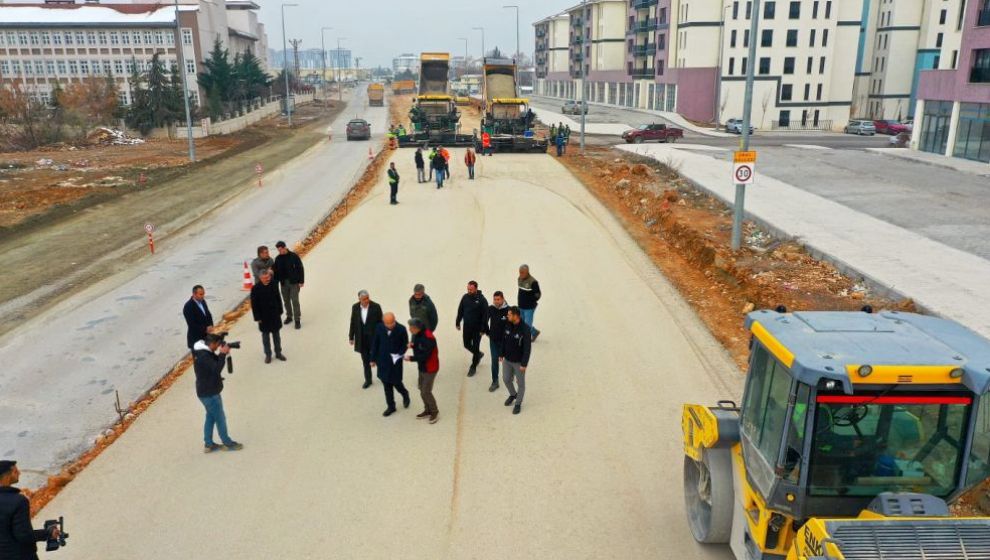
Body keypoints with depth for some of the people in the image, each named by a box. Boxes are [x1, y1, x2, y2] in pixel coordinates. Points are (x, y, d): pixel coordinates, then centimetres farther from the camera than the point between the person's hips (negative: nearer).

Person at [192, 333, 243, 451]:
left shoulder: (202, 352, 5)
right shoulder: (204, 356, -27)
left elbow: (215, 363, 13)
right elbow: (216, 369, -32)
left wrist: (221, 354, -3)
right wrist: (223, 354, -26)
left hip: (206, 392, 10)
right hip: (209, 393, -10)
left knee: (211, 417, 19)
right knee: (220, 418, 4)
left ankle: (209, 444, 27)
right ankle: (228, 443, 18)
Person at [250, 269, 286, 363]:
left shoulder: (273, 285, -5)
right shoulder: (256, 288, -14)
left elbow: (278, 299, 6)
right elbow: (254, 305, -10)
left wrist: (280, 312, 7)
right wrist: (257, 318, -10)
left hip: (275, 315, 3)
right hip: (264, 317, -3)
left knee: (276, 335, 14)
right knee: (265, 336, 9)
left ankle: (278, 353, 26)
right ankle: (268, 355, 21)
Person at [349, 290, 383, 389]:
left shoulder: (376, 307, -13)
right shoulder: (355, 307, -4)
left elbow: (380, 322, -8)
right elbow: (353, 322, 5)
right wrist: (351, 337, 8)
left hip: (374, 337, -3)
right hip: (361, 338, 3)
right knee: (365, 360, 12)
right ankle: (368, 380, 25)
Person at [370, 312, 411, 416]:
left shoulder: (401, 329, -18)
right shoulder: (379, 328, -10)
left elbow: (405, 344, -5)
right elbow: (375, 343, 1)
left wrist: (399, 355, -18)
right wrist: (373, 359, 6)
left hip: (395, 362, -3)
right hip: (383, 361, 3)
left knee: (396, 382, 7)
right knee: (387, 385, 12)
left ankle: (405, 394, 41)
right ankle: (391, 407, 28)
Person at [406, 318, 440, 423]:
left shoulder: (428, 338, -30)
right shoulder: (416, 334, -3)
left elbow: (425, 356, -29)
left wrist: (411, 358, -25)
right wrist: (412, 345, -9)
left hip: (430, 368, -9)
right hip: (421, 367, 9)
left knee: (426, 392, -3)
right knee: (422, 389, 17)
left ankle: (434, 412, 17)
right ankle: (427, 410, 34)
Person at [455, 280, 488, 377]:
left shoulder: (482, 299, -18)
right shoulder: (465, 297, -4)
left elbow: (485, 315, -15)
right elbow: (460, 310, 8)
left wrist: (483, 329, -15)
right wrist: (458, 322, 9)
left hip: (477, 328, -5)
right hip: (466, 327, 5)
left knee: (475, 347, 5)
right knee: (467, 345, 15)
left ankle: (473, 367, 21)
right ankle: (479, 354, 44)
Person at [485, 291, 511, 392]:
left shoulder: (508, 310, -21)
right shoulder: (490, 309, -10)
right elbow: (485, 320, 7)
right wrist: (487, 332, 9)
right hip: (493, 340, 2)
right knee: (494, 360, 7)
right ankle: (495, 382, 17)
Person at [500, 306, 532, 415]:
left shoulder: (525, 329, -26)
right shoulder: (508, 325, -7)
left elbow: (527, 348, -23)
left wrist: (524, 364, -21)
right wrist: (501, 354, 11)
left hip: (519, 361, -6)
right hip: (507, 359, 6)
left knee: (520, 383, 11)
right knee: (506, 379, 19)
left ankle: (518, 403, 30)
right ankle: (513, 395, 47)